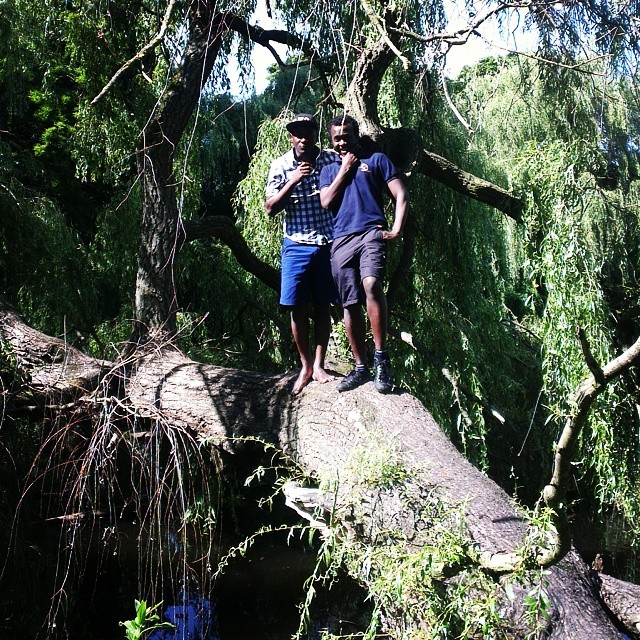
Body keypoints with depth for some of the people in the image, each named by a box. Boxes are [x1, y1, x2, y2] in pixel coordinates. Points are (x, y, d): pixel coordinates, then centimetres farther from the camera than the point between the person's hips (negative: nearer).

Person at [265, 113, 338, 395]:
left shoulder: (331, 160, 0)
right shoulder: (280, 165, -1)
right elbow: (270, 208, -5)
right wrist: (293, 181, -15)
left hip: (327, 244, 0)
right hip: (296, 245, 0)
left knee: (322, 307, 5)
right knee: (298, 308, 1)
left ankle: (319, 365, 15)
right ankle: (305, 365, 15)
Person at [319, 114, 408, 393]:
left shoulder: (376, 159, 13)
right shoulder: (329, 170, 23)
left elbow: (400, 195, 6)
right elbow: (325, 202, 5)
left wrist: (396, 230, -6)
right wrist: (344, 169, 5)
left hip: (371, 233, -4)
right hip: (341, 240, 4)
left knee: (371, 284, -30)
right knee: (350, 304, 3)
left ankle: (381, 357, -25)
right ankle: (361, 367, 12)